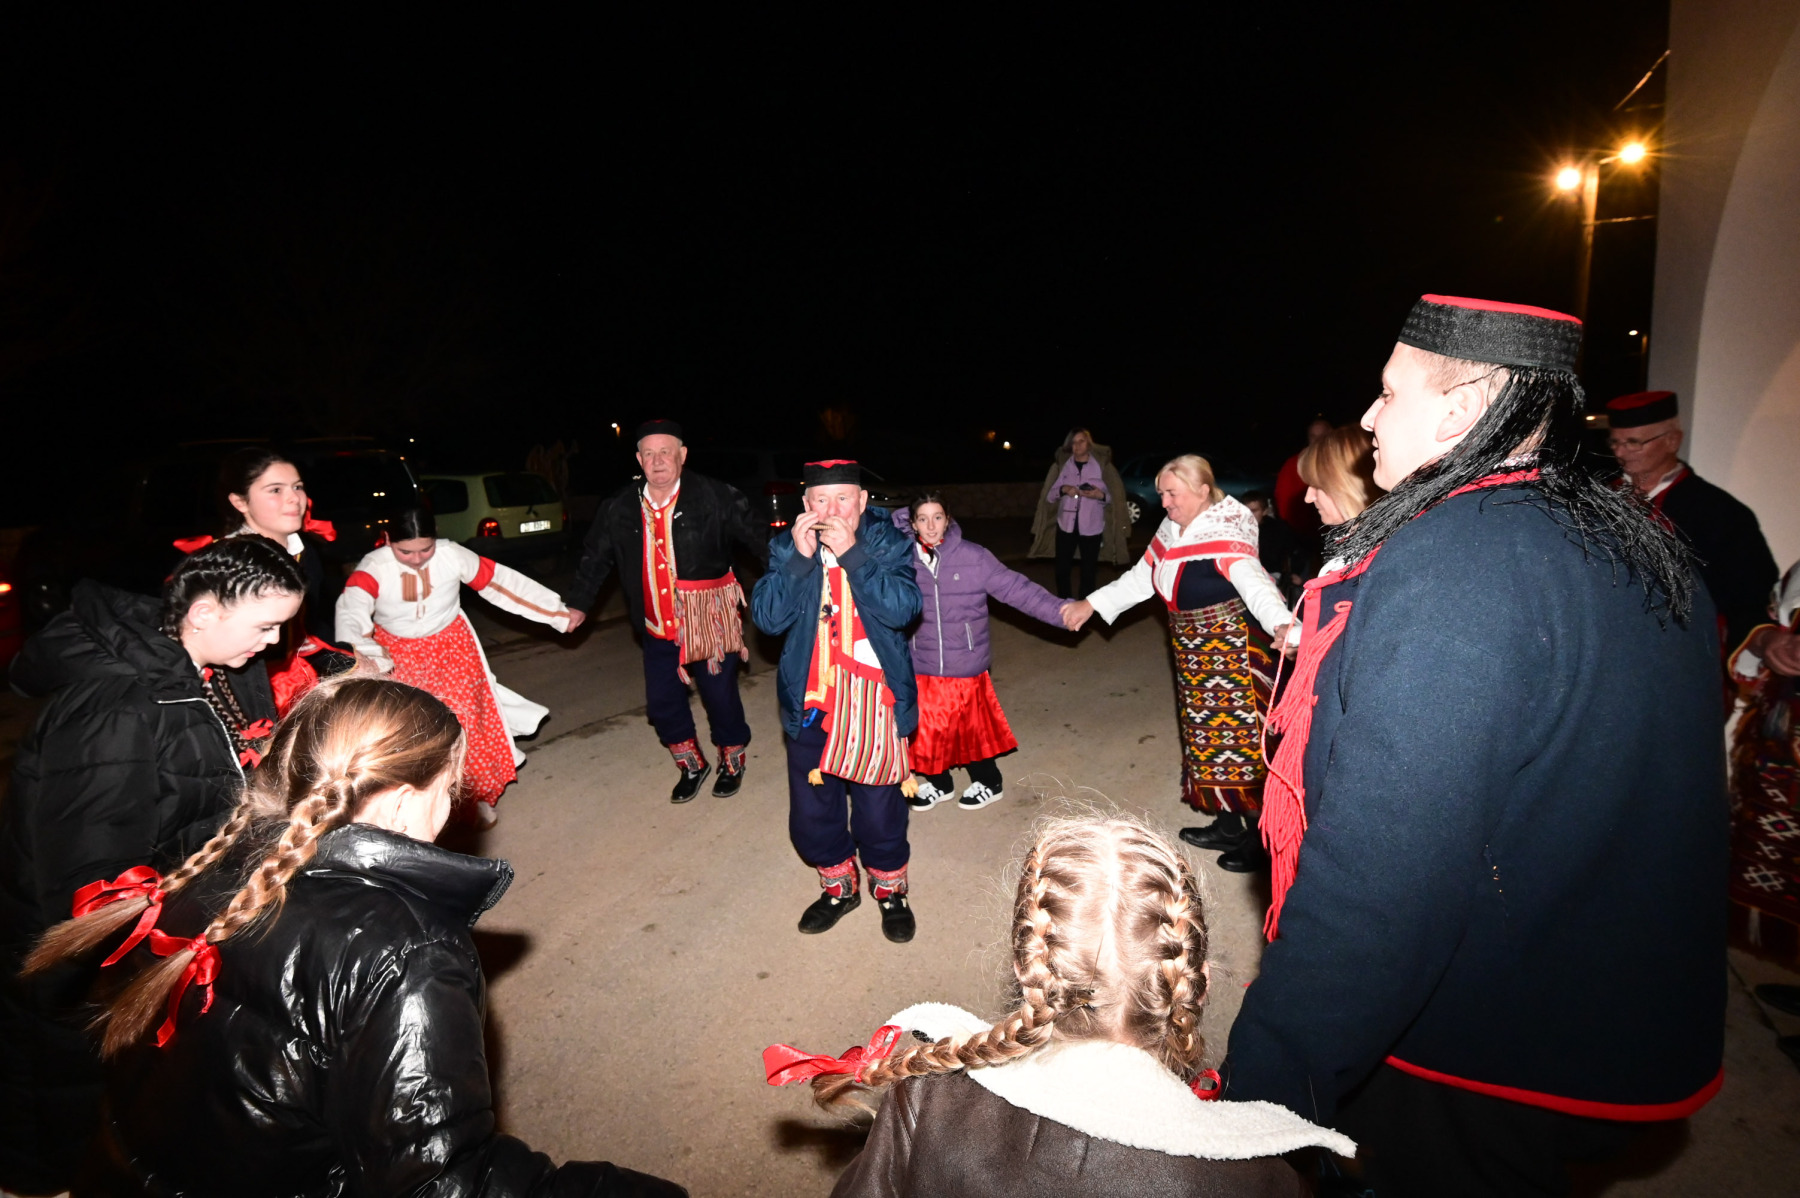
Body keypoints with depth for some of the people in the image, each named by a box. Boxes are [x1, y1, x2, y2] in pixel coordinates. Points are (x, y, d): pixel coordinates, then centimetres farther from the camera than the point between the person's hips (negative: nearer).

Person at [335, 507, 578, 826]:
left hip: (452, 648, 0)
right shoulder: (372, 569, -22)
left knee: (465, 720, -2)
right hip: (398, 656, 0)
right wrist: (367, 655, -61)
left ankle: (477, 796, 20)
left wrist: (559, 613, -5)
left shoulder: (454, 556, -18)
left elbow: (504, 583, -9)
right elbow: (350, 611, -39)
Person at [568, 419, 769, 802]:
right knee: (662, 702, 9)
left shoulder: (715, 497, -12)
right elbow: (595, 558, 13)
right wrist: (577, 603, 11)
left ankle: (732, 761, 35)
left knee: (720, 695, 5)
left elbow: (757, 538, -13)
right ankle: (691, 764, 36)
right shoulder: (620, 508, 2)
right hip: (659, 626, 4)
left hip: (711, 621, -4)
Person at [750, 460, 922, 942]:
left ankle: (889, 889, 35)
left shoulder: (888, 543, -4)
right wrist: (800, 557, -20)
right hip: (810, 702, 3)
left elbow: (902, 608, -19)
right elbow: (767, 618, -10)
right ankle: (838, 885, 41)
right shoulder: (788, 548, 1)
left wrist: (851, 553, -23)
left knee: (880, 813, 5)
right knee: (811, 817, 12)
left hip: (874, 701, -2)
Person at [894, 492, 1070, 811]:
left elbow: (1016, 588, -11)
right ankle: (938, 783, 38)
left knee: (973, 727, 12)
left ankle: (988, 783, 36)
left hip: (966, 666, -2)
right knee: (927, 729, 13)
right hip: (921, 668, 3)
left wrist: (1058, 611, -17)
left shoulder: (973, 557, -10)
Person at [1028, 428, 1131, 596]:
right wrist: (1063, 490, -17)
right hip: (1066, 525, 1)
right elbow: (1049, 496, 3)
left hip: (1091, 527, -1)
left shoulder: (1101, 465, 2)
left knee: (1088, 571, 5)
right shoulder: (1063, 464, 5)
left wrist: (1100, 495, -19)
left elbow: (1112, 497, 2)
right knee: (1062, 569, 1)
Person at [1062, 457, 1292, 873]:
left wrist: (1280, 624, -56)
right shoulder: (1172, 530, 4)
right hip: (1192, 651, 9)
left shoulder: (1225, 532, -21)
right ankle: (1228, 827, 31)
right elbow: (1141, 579, 14)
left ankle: (1258, 838, 13)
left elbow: (1253, 581, -38)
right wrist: (1091, 604, 12)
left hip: (1231, 649, -9)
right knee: (1208, 734, 16)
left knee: (1237, 738, -3)